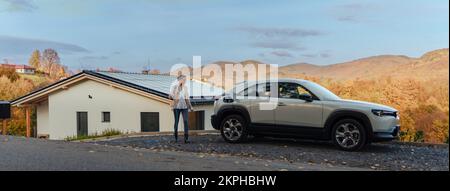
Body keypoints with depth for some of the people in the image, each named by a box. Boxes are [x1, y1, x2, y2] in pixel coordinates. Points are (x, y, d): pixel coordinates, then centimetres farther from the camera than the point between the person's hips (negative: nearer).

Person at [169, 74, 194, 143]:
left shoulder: (185, 87, 11)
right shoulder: (174, 86, 1)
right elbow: (171, 95, 2)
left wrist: (190, 106, 13)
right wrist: (171, 97, -20)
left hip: (184, 106, 2)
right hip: (176, 106, -2)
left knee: (186, 121, -9)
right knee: (176, 121, 4)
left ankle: (186, 138, -9)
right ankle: (176, 137, 17)